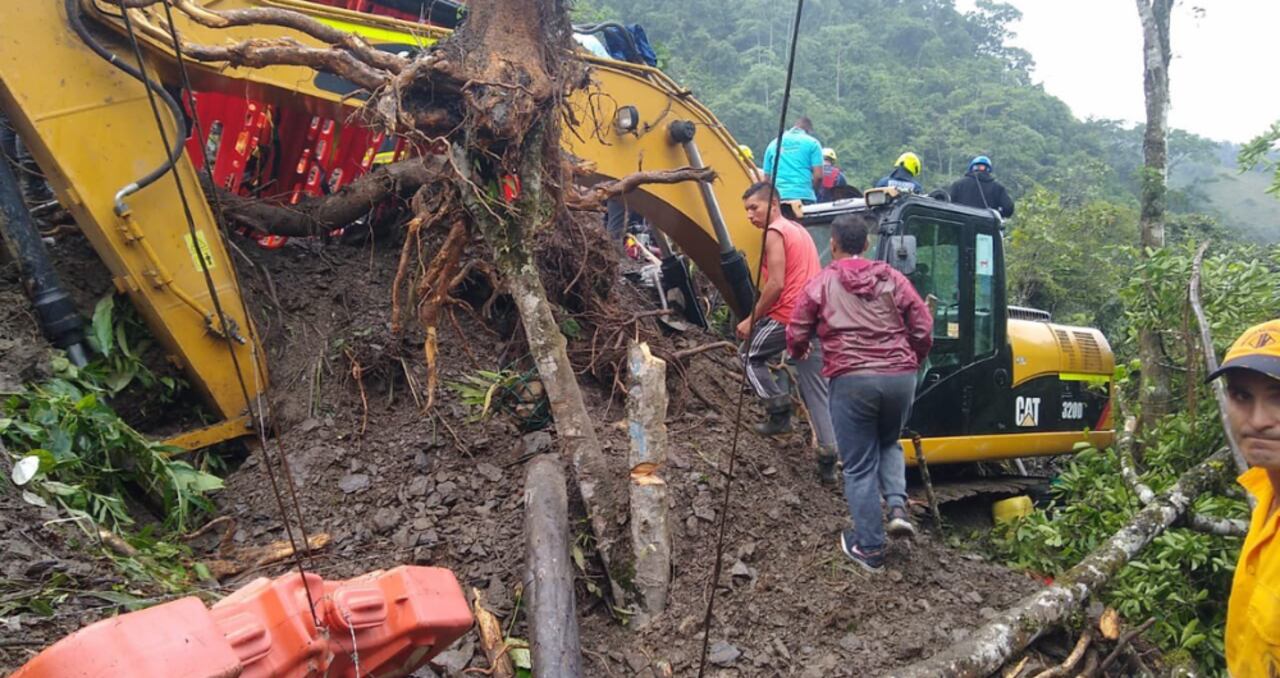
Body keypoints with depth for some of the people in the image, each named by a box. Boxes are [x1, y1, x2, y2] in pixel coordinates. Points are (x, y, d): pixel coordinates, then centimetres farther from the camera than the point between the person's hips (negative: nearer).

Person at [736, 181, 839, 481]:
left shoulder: (774, 232, -7)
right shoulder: (799, 230, 22)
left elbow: (776, 284, -15)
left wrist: (752, 319, -8)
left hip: (788, 317, -8)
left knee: (750, 356, 15)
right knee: (817, 391, 7)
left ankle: (780, 411, 7)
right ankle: (828, 458, 4)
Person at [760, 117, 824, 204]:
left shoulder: (773, 144, 16)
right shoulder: (811, 142, 6)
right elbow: (818, 175, -2)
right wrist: (812, 191, 15)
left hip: (777, 197, 3)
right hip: (804, 196, -3)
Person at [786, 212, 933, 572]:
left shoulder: (821, 284, 5)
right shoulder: (893, 279, 11)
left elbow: (797, 336, 8)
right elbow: (923, 330, 10)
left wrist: (796, 354, 31)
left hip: (852, 380, -3)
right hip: (901, 378, 3)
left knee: (859, 466, 7)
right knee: (889, 443, 29)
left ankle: (869, 548, 12)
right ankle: (898, 506, 7)